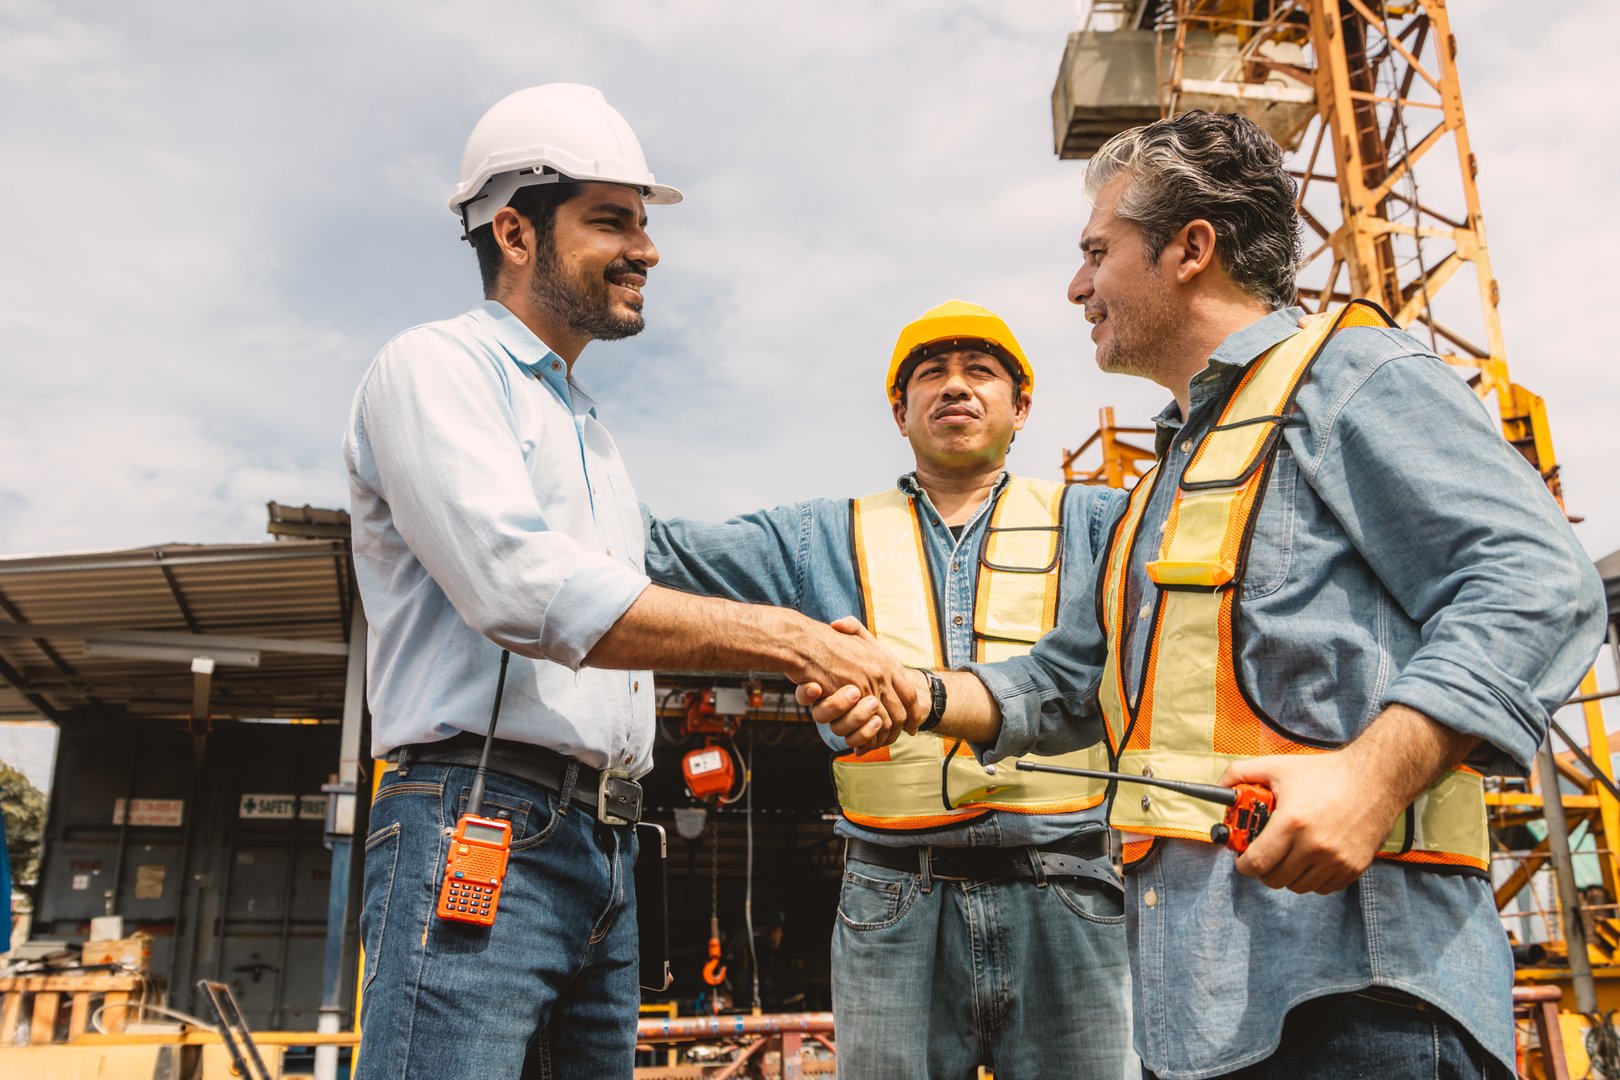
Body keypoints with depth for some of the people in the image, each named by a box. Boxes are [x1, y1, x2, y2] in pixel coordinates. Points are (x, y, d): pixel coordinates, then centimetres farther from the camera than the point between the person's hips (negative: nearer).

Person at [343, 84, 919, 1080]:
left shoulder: (593, 436, 24)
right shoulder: (436, 367, -3)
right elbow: (525, 590, -19)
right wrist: (788, 638, -19)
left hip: (606, 850, 8)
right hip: (479, 828, -8)